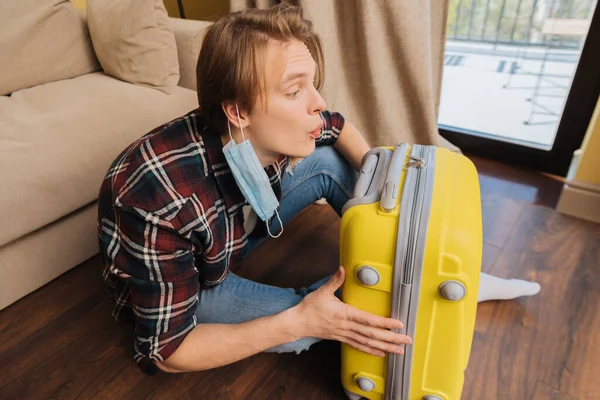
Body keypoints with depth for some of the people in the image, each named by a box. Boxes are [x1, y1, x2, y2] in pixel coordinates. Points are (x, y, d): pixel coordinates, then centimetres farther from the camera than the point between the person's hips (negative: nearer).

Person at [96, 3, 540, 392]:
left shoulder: (265, 132, -24)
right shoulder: (163, 200, -41)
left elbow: (336, 126, -1)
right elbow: (164, 351, -29)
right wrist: (298, 322, -35)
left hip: (233, 235, 5)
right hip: (171, 288, -4)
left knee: (329, 162, -9)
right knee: (304, 323, -28)